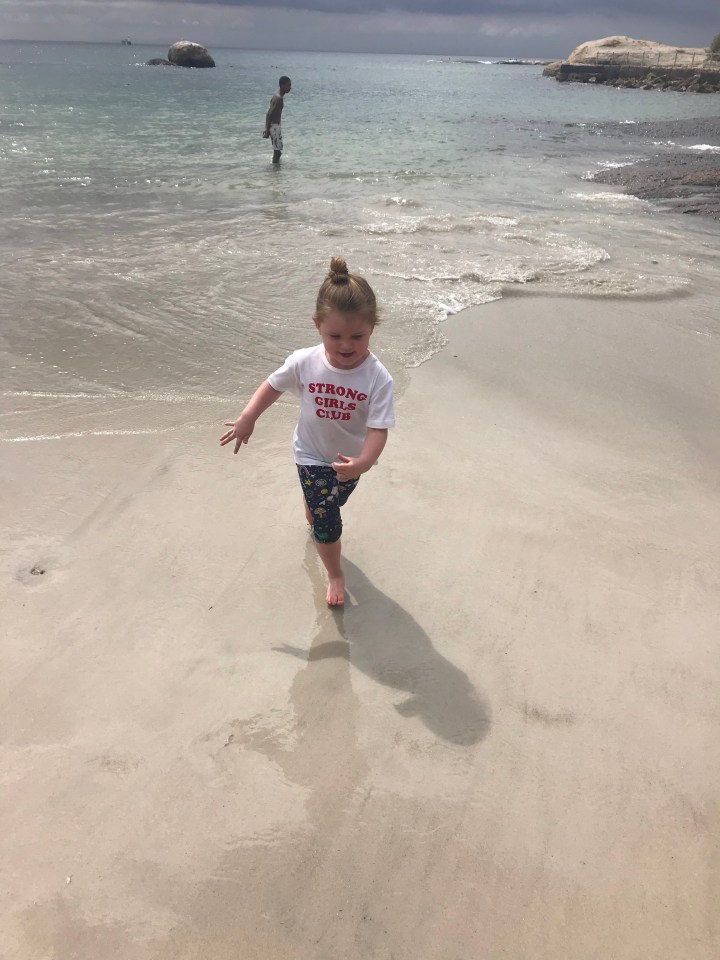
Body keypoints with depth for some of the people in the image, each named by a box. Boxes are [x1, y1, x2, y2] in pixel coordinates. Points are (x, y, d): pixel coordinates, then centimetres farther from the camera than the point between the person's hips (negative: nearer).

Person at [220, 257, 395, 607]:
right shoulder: (303, 362, -25)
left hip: (351, 458, 1)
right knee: (327, 522, -2)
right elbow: (274, 385, -6)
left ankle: (313, 514, 67)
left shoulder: (378, 378, -30)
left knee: (330, 502, 30)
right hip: (312, 455, -1)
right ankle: (335, 575, 24)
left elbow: (378, 428, -32)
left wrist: (363, 463, -49)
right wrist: (248, 416, -15)